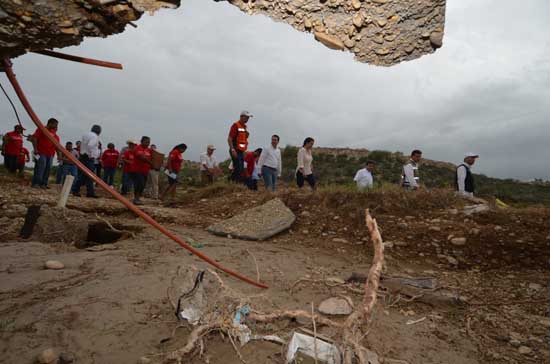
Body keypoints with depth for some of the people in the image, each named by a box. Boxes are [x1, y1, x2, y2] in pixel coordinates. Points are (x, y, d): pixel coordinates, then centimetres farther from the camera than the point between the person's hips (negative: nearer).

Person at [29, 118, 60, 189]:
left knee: (48, 168, 4)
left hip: (50, 154, 6)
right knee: (40, 168, -10)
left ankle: (43, 184, 9)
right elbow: (34, 138, -7)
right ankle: (35, 183, -5)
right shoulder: (42, 129, 1)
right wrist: (35, 149, -16)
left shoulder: (55, 134, 19)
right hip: (41, 153, -6)